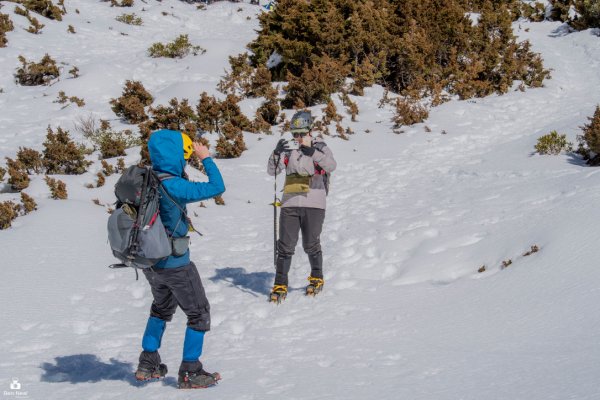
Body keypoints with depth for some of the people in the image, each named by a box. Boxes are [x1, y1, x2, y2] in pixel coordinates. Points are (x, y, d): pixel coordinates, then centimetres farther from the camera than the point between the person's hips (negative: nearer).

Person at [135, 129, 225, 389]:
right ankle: (190, 373, 17)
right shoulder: (172, 186, -26)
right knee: (199, 314, 11)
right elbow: (217, 188, -25)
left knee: (162, 307, 30)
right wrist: (206, 158, -14)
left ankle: (148, 364, 32)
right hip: (175, 264, -8)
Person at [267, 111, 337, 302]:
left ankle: (317, 278, 27)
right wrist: (277, 152, -16)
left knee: (311, 245, 5)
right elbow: (272, 170, 2)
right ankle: (280, 285, 6)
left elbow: (331, 166, -15)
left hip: (313, 204, -2)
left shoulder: (321, 148, 4)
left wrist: (312, 152, -28)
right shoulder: (289, 151, 10)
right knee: (285, 245, -1)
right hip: (290, 204, 2)